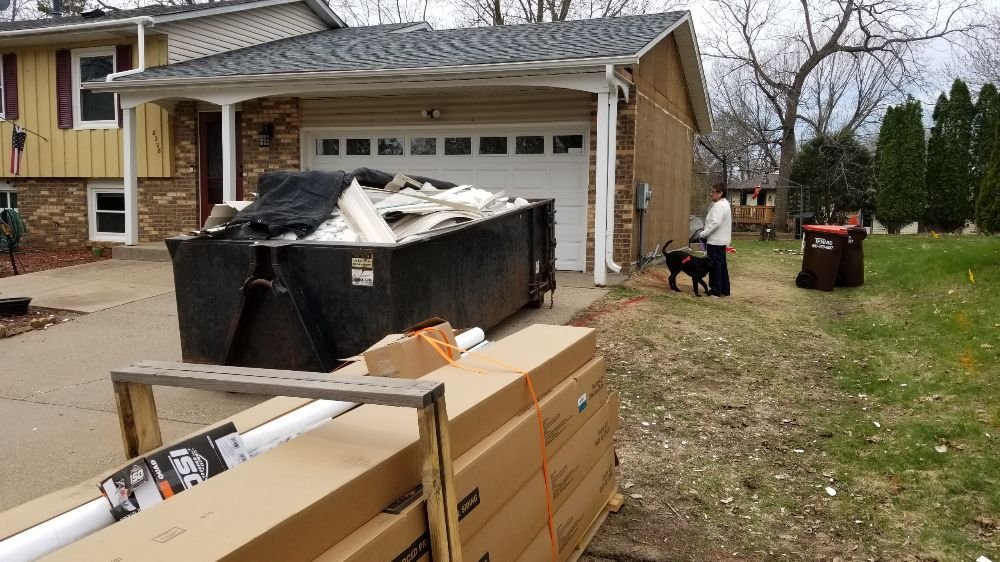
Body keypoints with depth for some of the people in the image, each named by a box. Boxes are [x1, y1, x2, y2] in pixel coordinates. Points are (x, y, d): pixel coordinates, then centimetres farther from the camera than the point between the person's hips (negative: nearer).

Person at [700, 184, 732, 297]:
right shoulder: (724, 204, 17)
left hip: (715, 241, -11)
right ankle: (724, 290, 19)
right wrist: (706, 231, 12)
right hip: (720, 240, 11)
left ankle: (715, 291, -2)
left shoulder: (719, 205, -17)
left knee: (715, 265, -5)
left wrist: (704, 234, -18)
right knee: (721, 265, 14)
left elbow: (715, 223, -26)